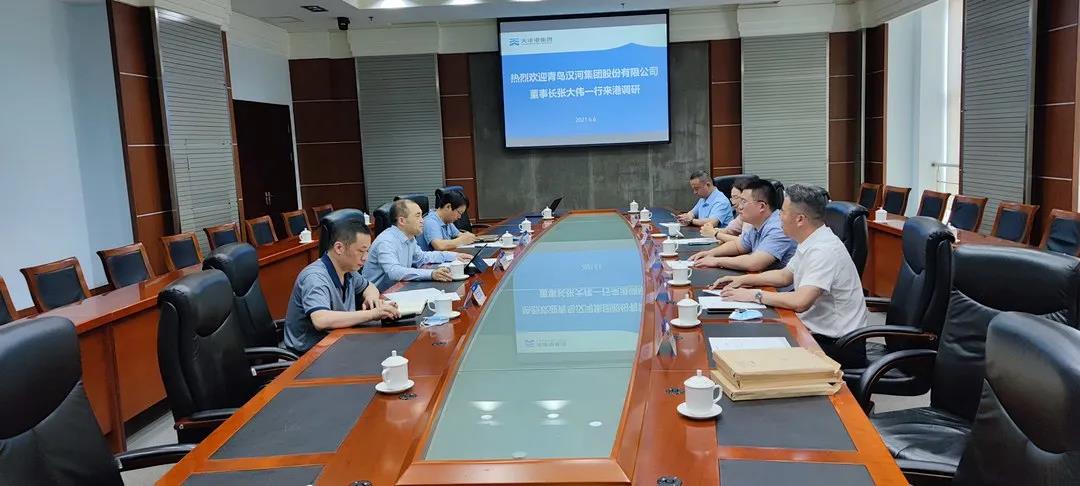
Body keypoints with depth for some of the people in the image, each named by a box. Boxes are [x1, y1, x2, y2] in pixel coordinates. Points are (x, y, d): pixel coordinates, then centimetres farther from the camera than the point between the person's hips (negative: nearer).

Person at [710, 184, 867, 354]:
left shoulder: (824, 251, -24)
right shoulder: (809, 243, 6)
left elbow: (800, 302, -32)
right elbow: (785, 276, 21)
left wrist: (754, 295, -21)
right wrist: (743, 280, 10)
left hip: (833, 343, -9)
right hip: (814, 329, 9)